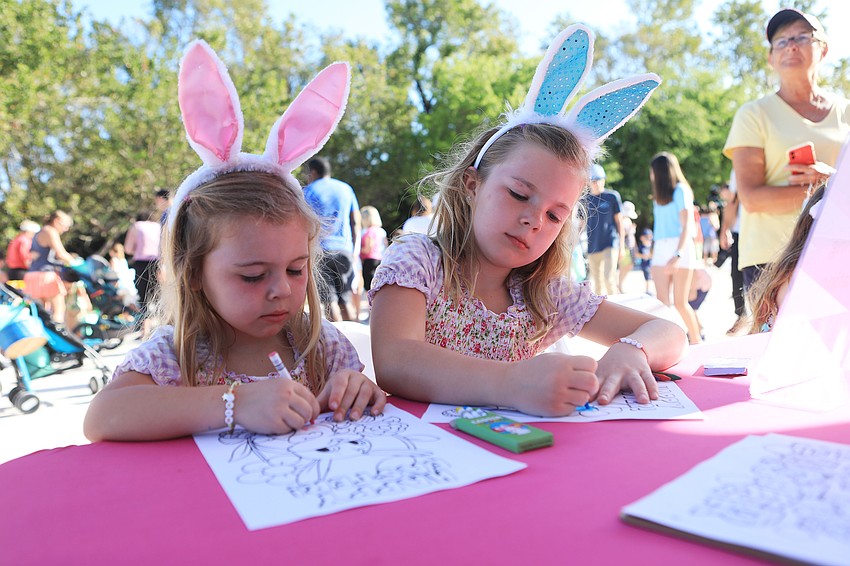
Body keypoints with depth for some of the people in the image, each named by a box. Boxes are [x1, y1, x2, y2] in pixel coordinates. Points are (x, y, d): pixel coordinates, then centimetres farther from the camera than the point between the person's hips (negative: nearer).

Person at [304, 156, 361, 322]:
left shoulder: (309, 191, 2)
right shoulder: (346, 188, 14)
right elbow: (356, 221, 12)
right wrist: (356, 250, 15)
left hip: (320, 250, -4)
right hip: (344, 249, 4)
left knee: (329, 301, -3)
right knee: (345, 301, 10)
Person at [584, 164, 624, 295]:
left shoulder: (613, 196, 1)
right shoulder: (585, 199, 7)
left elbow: (619, 221, 3)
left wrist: (622, 245, 0)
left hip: (610, 244, -3)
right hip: (592, 246, 3)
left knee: (609, 278, -15)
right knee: (597, 283, 8)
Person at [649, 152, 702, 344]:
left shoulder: (680, 190, -3)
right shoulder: (659, 195, 19)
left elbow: (686, 226, -11)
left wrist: (678, 255, -23)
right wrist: (654, 252, 8)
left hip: (680, 248, -6)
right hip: (661, 249, 6)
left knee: (680, 302, -7)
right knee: (662, 302, -4)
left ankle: (696, 343, 7)